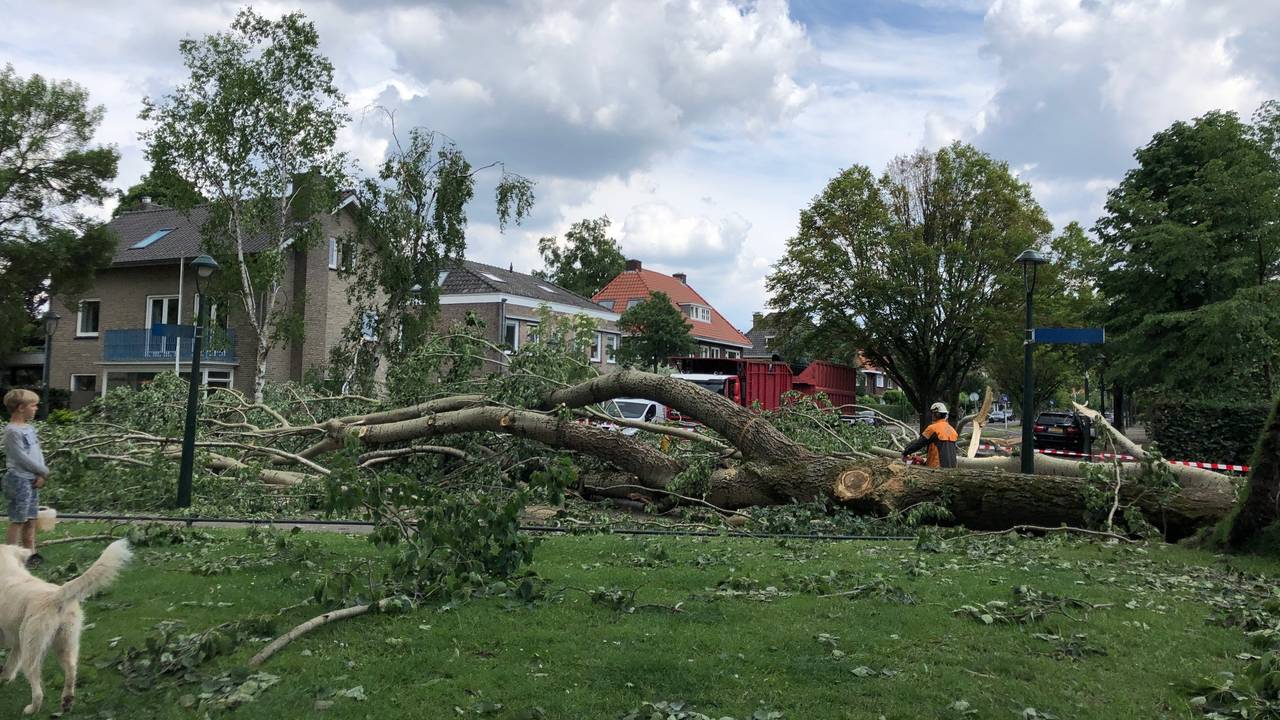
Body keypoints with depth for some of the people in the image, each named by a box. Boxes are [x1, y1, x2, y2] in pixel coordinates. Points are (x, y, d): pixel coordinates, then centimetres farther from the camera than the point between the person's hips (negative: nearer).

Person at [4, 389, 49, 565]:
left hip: (33, 480, 8)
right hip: (19, 479, -8)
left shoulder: (29, 428, 12)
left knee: (30, 519, 13)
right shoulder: (12, 431, -15)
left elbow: (38, 452, 11)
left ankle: (30, 553, 21)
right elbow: (22, 457, -17)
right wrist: (45, 471, -8)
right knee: (18, 520, -4)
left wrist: (42, 475, -4)